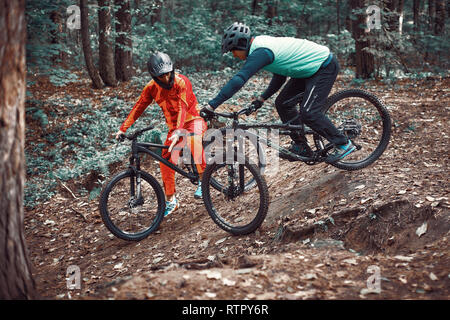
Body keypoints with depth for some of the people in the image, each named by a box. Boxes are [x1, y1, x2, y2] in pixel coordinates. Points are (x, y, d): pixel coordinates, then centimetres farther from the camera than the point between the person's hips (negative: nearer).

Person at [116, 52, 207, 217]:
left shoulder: (181, 81, -21)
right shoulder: (151, 88, -6)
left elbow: (183, 107, -31)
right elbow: (138, 108, -3)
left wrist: (178, 131, -44)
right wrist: (123, 128, -13)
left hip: (193, 120, -5)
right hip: (174, 126, 5)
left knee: (193, 138, -39)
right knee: (166, 161, -8)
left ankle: (203, 179, -24)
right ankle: (170, 201, 8)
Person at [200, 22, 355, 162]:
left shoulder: (260, 52, -26)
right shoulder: (262, 44, 6)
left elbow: (238, 80, -35)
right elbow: (280, 75, 15)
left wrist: (212, 105, -35)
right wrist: (262, 98, 11)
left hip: (325, 67, -10)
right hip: (311, 68, 10)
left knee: (308, 112, -18)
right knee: (283, 103, 7)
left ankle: (343, 144, -2)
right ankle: (301, 146, 16)